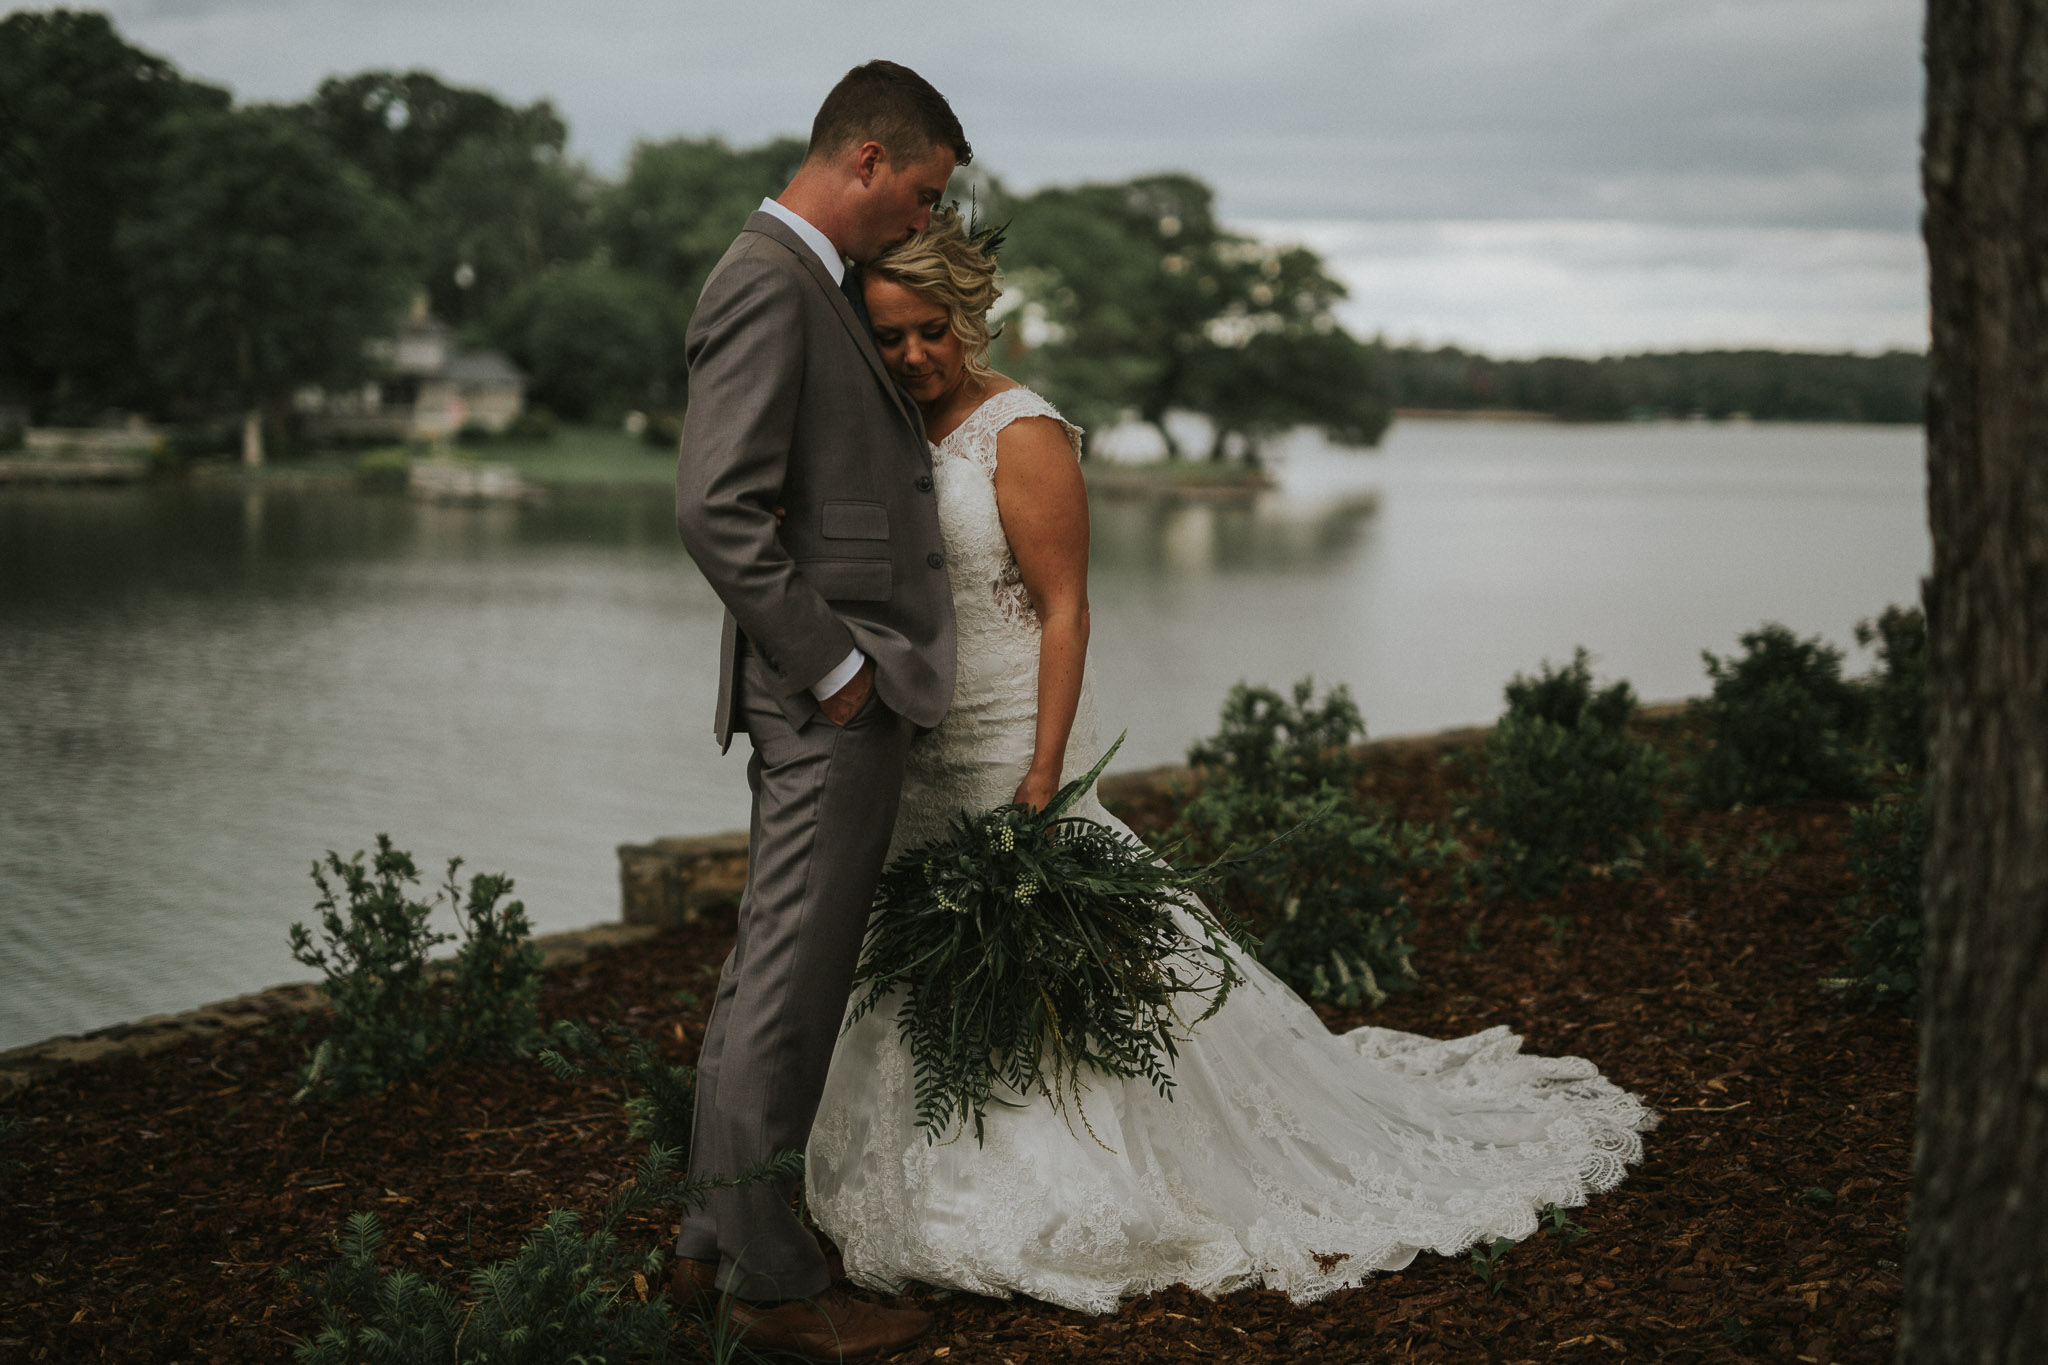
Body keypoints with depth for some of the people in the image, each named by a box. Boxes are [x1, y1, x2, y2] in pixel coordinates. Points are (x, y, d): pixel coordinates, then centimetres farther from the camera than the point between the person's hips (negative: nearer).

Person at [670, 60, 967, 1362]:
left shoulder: (807, 283, 17)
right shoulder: (767, 283, -15)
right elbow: (718, 508, -23)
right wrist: (834, 667, -18)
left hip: (844, 687, 11)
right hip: (830, 697, -11)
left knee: (771, 969, 16)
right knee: (792, 986, -2)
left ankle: (718, 1238, 26)